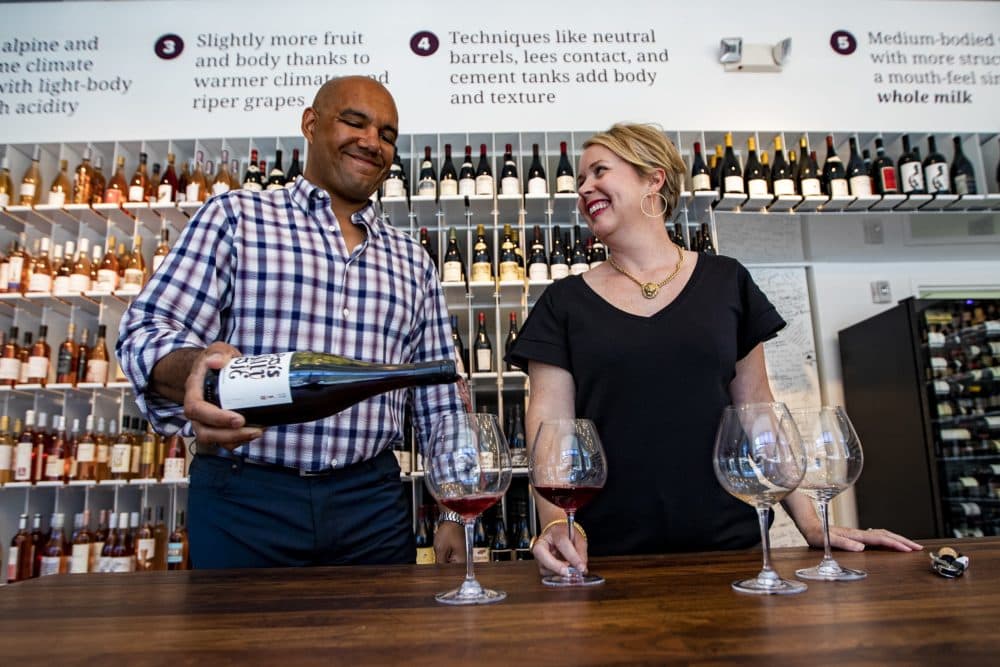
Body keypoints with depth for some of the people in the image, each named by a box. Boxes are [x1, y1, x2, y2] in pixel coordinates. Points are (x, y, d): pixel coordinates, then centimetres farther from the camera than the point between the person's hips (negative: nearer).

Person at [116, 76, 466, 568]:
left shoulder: (413, 262, 12)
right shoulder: (235, 215, 4)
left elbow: (440, 403, 12)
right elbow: (147, 329, -5)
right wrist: (192, 366, -28)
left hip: (373, 505, 3)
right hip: (245, 499, -2)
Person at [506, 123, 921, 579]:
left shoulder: (725, 283, 5)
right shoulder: (565, 303, 2)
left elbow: (757, 410, 6)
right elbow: (549, 420, -5)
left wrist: (812, 524, 1)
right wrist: (556, 520, -21)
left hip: (726, 542, 1)